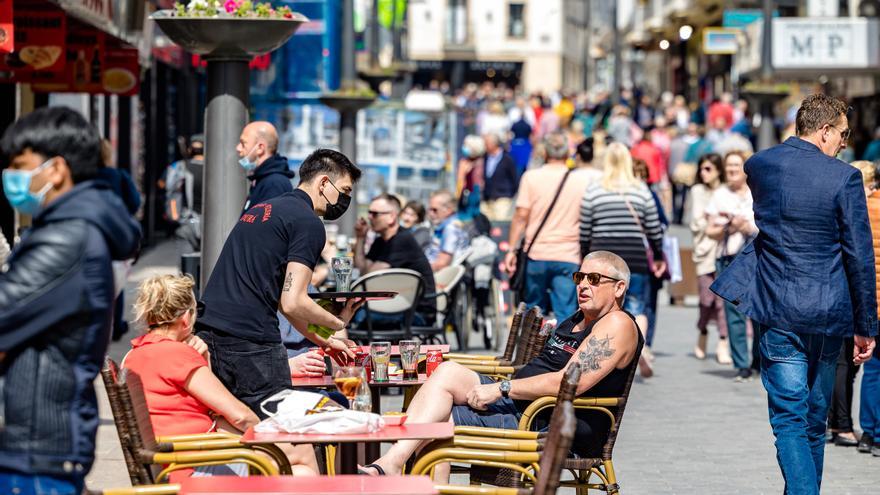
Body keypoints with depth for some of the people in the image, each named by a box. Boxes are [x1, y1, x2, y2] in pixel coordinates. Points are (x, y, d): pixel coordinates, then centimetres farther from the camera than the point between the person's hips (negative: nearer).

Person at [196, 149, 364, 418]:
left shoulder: (261, 210, 25)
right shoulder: (308, 223, -5)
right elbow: (293, 303, -11)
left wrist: (322, 341, 32)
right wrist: (339, 322, 6)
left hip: (206, 332, 9)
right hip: (251, 344, -9)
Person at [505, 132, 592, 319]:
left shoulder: (531, 177, -1)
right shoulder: (583, 181, 2)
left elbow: (521, 215, -4)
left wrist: (512, 249, 2)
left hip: (536, 254, 0)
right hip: (568, 258, 0)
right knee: (566, 314, -2)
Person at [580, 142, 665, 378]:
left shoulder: (592, 192, 0)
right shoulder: (642, 190, 1)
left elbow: (584, 232, 4)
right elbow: (654, 229, 5)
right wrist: (659, 257, 18)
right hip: (636, 259, 0)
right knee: (637, 308, 6)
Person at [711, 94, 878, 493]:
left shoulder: (758, 166, 2)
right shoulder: (844, 177, -8)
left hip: (778, 312, 1)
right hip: (829, 313, -1)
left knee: (789, 421, -1)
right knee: (815, 422, 14)